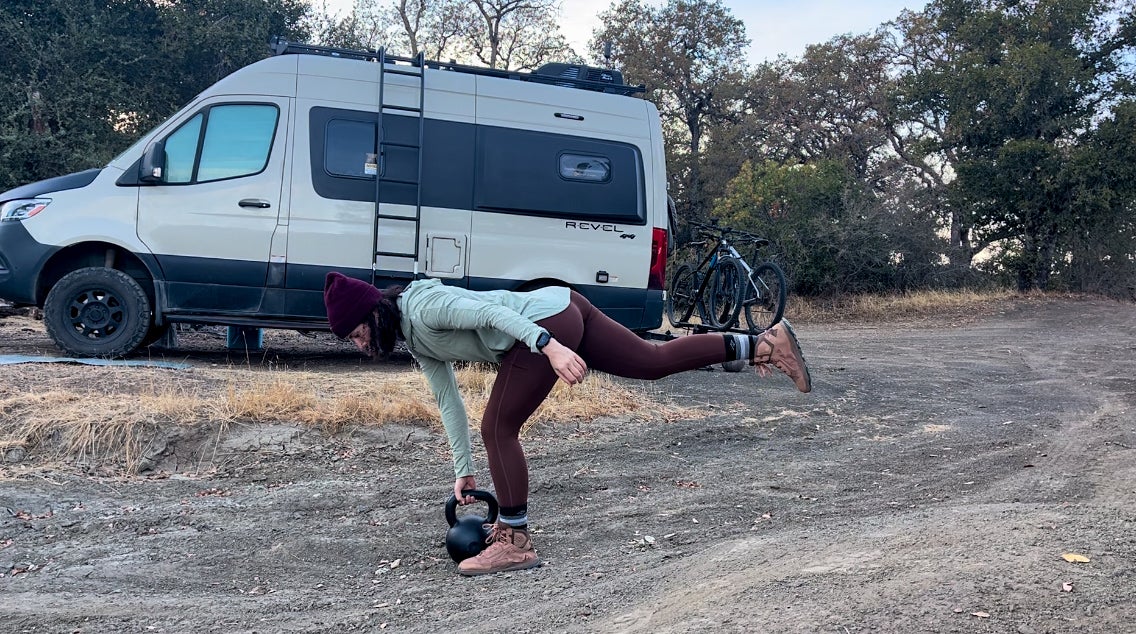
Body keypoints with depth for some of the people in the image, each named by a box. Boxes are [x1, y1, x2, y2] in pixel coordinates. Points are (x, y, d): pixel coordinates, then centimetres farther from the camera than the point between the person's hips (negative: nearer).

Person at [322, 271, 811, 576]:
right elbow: (448, 400, 18)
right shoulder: (415, 342, 17)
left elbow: (490, 311, -23)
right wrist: (463, 471, 18)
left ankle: (514, 543, 4)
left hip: (548, 318, -10)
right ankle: (764, 343, 18)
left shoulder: (420, 306, -11)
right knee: (657, 361, 13)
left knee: (498, 429, -5)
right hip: (564, 308, 10)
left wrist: (550, 347, -34)